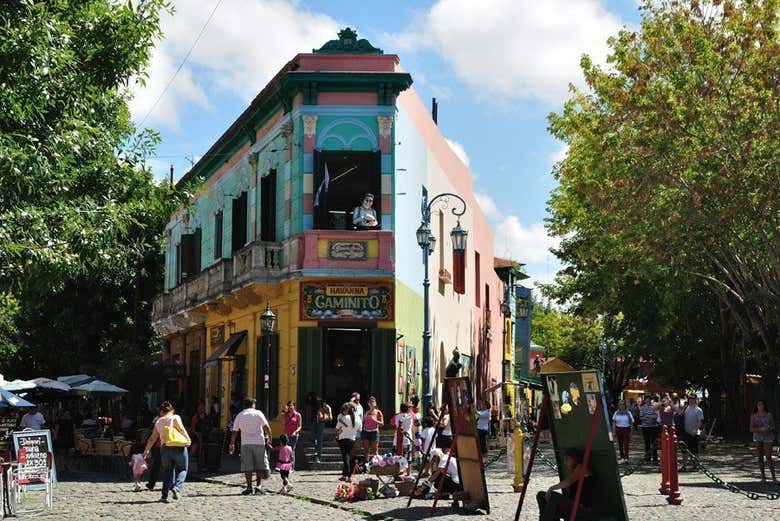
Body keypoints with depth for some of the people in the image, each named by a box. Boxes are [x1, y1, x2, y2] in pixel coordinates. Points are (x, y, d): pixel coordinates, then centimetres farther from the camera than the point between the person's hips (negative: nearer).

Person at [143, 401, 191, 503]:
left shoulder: (158, 422, 12)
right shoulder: (175, 417, 2)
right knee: (182, 469, 9)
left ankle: (164, 495, 6)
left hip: (165, 448, 3)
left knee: (167, 471, 12)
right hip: (178, 447, -3)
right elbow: (181, 429, -13)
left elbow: (152, 438, 13)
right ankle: (176, 487, -14)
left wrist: (147, 450, 20)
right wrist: (188, 440, -10)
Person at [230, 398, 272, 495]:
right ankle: (259, 485, 0)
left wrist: (232, 445, 13)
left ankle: (249, 487, 1)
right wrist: (269, 438, 4)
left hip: (245, 443, 1)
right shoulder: (258, 413, 2)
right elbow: (266, 427, -6)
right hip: (259, 442, -1)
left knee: (247, 466, 3)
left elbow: (234, 432, 8)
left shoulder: (239, 416, 9)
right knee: (260, 465, 8)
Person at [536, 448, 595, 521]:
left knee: (553, 496, -31)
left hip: (582, 507, -10)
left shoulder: (581, 468, -7)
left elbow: (568, 482, -24)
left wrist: (551, 488, -18)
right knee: (541, 496, 4)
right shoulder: (573, 472, 20)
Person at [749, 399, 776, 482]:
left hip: (768, 438, -1)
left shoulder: (769, 415, 0)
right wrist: (760, 429, -20)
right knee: (760, 458, 5)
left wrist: (769, 429, -16)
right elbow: (751, 429, -5)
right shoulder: (753, 416, 0)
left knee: (768, 458, -7)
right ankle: (763, 476, 15)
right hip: (757, 438, 1)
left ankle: (773, 476, 4)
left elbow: (773, 427, 6)